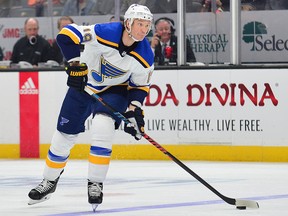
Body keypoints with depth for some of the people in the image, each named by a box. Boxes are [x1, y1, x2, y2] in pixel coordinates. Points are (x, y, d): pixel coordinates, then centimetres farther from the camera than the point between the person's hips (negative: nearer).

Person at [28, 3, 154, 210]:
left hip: (115, 91, 0)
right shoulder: (105, 32, -30)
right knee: (64, 135, 7)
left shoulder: (145, 56, -18)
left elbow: (139, 86, -4)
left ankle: (95, 183, -13)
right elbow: (66, 35, -29)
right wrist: (76, 64, -34)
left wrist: (135, 110, -17)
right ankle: (49, 181, 30)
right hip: (83, 85, 0)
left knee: (103, 126, -27)